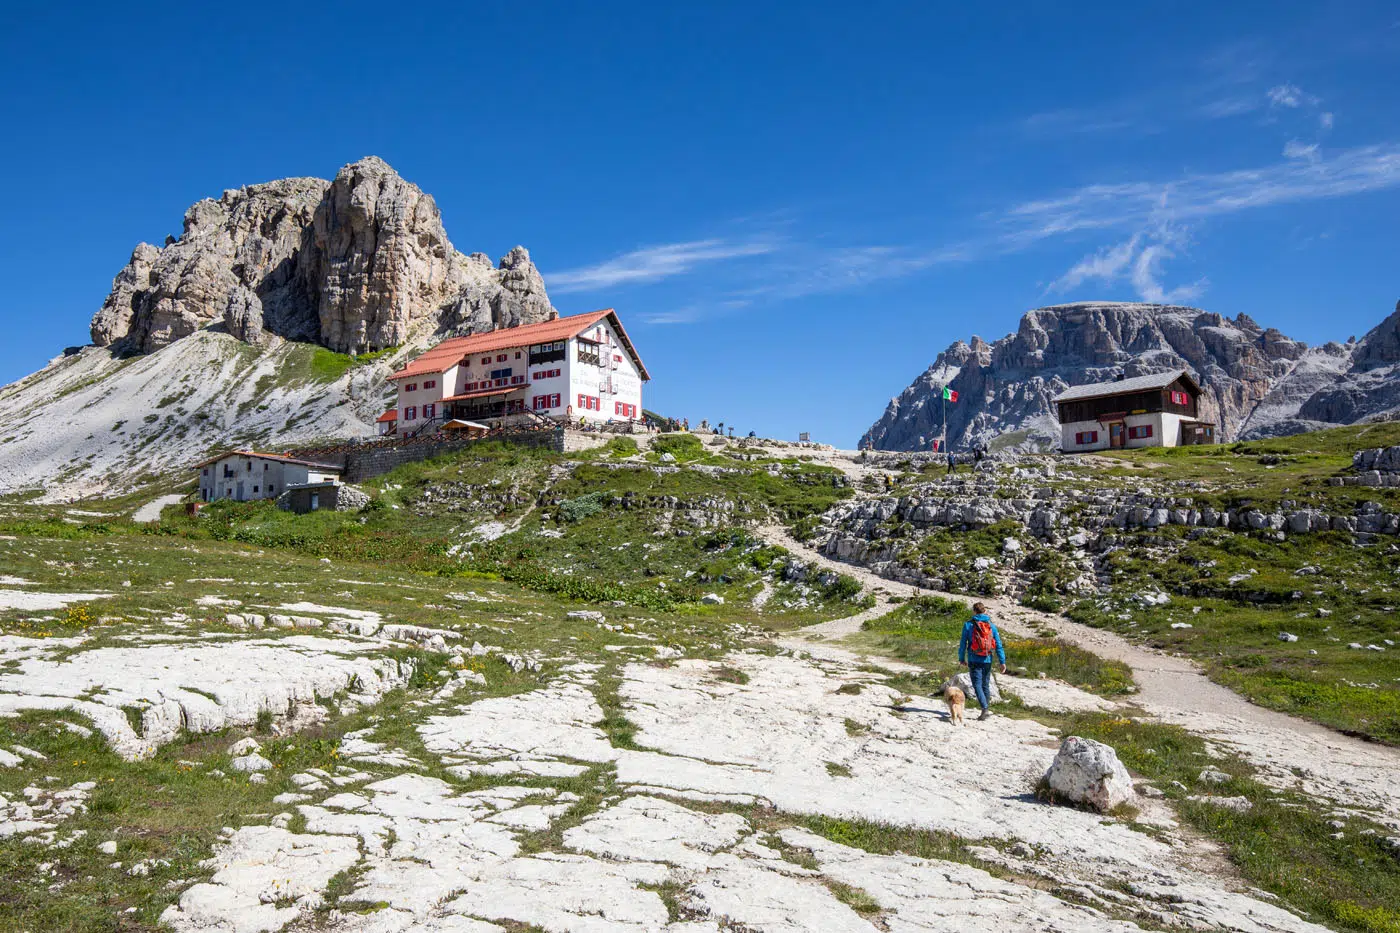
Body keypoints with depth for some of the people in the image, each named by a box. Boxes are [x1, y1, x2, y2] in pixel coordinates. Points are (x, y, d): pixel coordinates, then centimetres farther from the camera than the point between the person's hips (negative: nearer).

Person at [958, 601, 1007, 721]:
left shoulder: (968, 625, -3)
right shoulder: (991, 626, 4)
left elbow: (963, 643, 1)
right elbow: (998, 645, 1)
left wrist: (961, 659, 12)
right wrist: (1002, 662, 2)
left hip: (974, 661, -3)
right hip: (987, 661, 3)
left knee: (977, 685, -5)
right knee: (985, 685, 14)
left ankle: (985, 709, -23)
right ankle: (984, 711, 21)